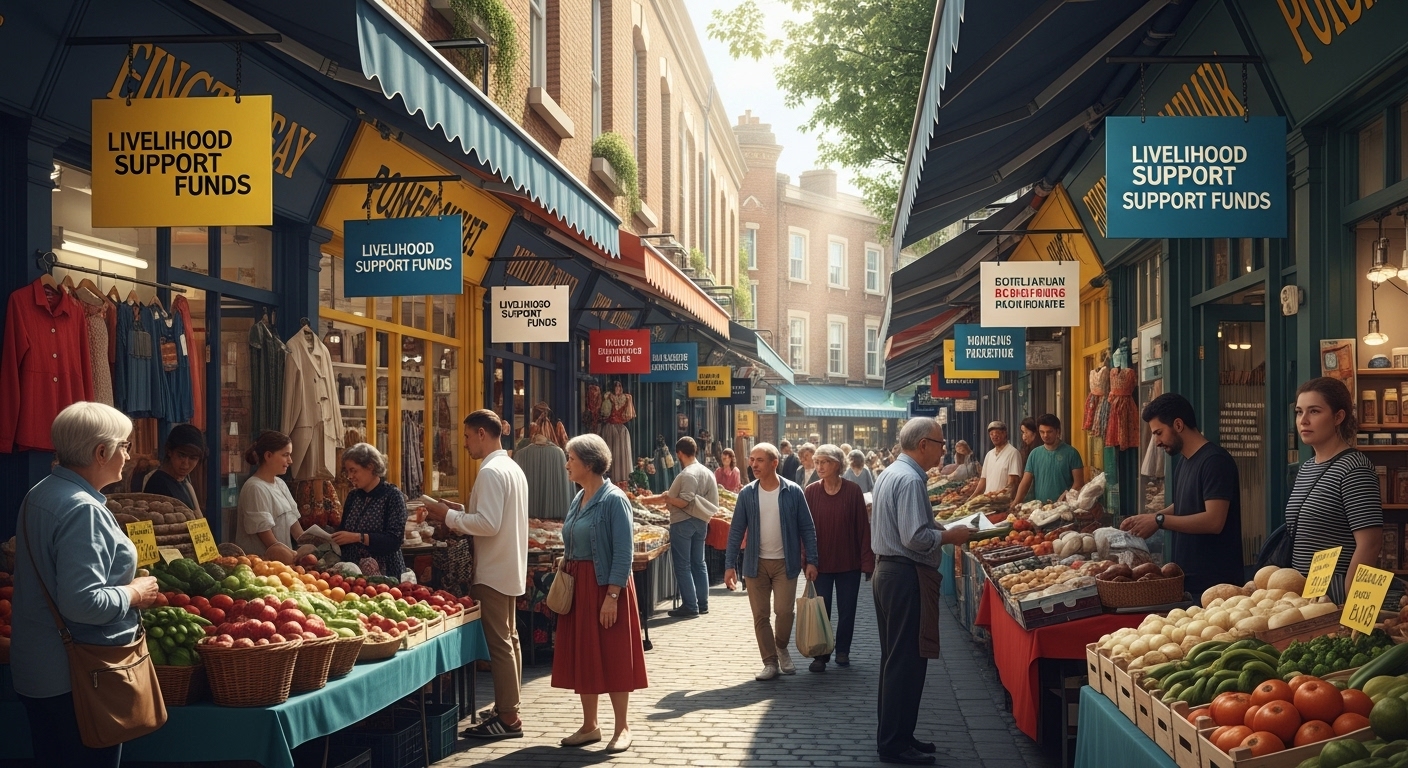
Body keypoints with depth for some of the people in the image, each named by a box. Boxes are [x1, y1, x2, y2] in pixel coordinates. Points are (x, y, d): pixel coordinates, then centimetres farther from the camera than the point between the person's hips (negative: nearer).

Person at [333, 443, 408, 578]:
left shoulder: (392, 495, -8)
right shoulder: (352, 496, 10)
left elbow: (394, 540, -17)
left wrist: (358, 537, -22)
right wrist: (333, 537, -2)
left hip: (385, 573, -5)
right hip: (353, 572, 5)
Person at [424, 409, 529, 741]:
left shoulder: (490, 472, -18)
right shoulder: (513, 468, 13)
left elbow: (488, 524, -25)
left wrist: (449, 517, -15)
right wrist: (461, 511, 12)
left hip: (493, 571, -10)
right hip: (510, 567, 10)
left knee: (499, 642, -6)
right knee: (509, 638, 15)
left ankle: (508, 717, -3)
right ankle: (508, 708, 24)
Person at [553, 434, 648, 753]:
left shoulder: (613, 500, -14)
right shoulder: (578, 500, 10)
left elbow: (623, 553, -17)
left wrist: (612, 595, -22)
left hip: (605, 586, -8)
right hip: (578, 586, 8)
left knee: (612, 657, 0)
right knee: (582, 656, 11)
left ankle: (623, 728, 11)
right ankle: (590, 726, 21)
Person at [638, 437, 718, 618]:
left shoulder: (687, 474, -18)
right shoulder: (707, 472, 9)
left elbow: (684, 503, -23)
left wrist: (664, 498, -11)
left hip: (684, 522, -9)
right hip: (700, 521, 9)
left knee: (683, 566, -2)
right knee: (699, 563, 15)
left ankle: (690, 606, -2)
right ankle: (702, 603, 20)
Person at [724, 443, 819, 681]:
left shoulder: (793, 492, -5)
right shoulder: (747, 494, -1)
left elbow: (807, 528, -2)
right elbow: (736, 530, 1)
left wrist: (811, 561, -8)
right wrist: (730, 565, -4)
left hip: (785, 562, -2)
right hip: (756, 563, 2)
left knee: (784, 611, -8)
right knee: (760, 615, 3)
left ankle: (781, 648, 20)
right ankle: (770, 662, 15)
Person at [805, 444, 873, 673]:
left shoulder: (853, 490, -6)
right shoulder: (811, 492, -3)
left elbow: (863, 526, -4)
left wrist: (867, 560, -6)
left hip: (849, 561, 0)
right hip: (821, 563, 0)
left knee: (847, 610, 9)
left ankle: (842, 651, 24)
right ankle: (821, 655, 11)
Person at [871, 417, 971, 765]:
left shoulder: (890, 474, 14)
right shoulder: (910, 480, -18)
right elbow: (916, 538, -26)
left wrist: (937, 528, 17)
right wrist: (949, 535, -10)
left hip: (887, 570, 11)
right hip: (907, 576, -11)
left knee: (895, 658, 17)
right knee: (907, 661, -4)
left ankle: (892, 735, 25)